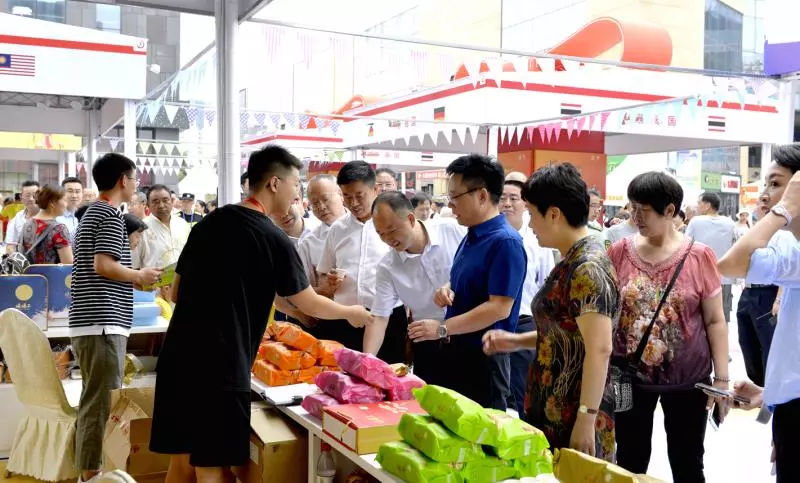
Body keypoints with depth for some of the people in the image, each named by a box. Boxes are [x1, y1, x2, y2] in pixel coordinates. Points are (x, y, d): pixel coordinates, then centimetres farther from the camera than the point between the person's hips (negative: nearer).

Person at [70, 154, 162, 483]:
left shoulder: (91, 213, 20)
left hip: (89, 321, 10)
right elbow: (103, 265, -20)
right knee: (102, 403, -6)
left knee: (94, 400, 15)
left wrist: (132, 278, 19)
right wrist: (139, 276, -6)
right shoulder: (110, 214, -10)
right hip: (103, 322, -10)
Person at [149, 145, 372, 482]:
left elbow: (177, 293, 15)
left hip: (178, 357, 7)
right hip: (220, 368, -7)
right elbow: (311, 305, 1)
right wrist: (351, 313, 18)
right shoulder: (273, 239, -9)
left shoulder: (209, 222, 9)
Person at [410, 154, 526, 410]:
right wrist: (448, 290, 0)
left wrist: (442, 328, -22)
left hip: (483, 356, -9)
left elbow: (500, 308, -23)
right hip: (455, 349, 9)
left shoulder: (505, 241, -19)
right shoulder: (472, 236, 10)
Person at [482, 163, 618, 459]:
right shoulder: (571, 262, 9)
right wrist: (517, 341, 8)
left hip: (574, 416, -9)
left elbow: (599, 349, -23)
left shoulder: (588, 268, -20)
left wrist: (587, 418, -23)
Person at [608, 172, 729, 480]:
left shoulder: (699, 256, -7)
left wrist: (722, 378, -4)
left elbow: (715, 321, -2)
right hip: (629, 377, 1)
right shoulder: (620, 252, -3)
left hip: (687, 379, -1)